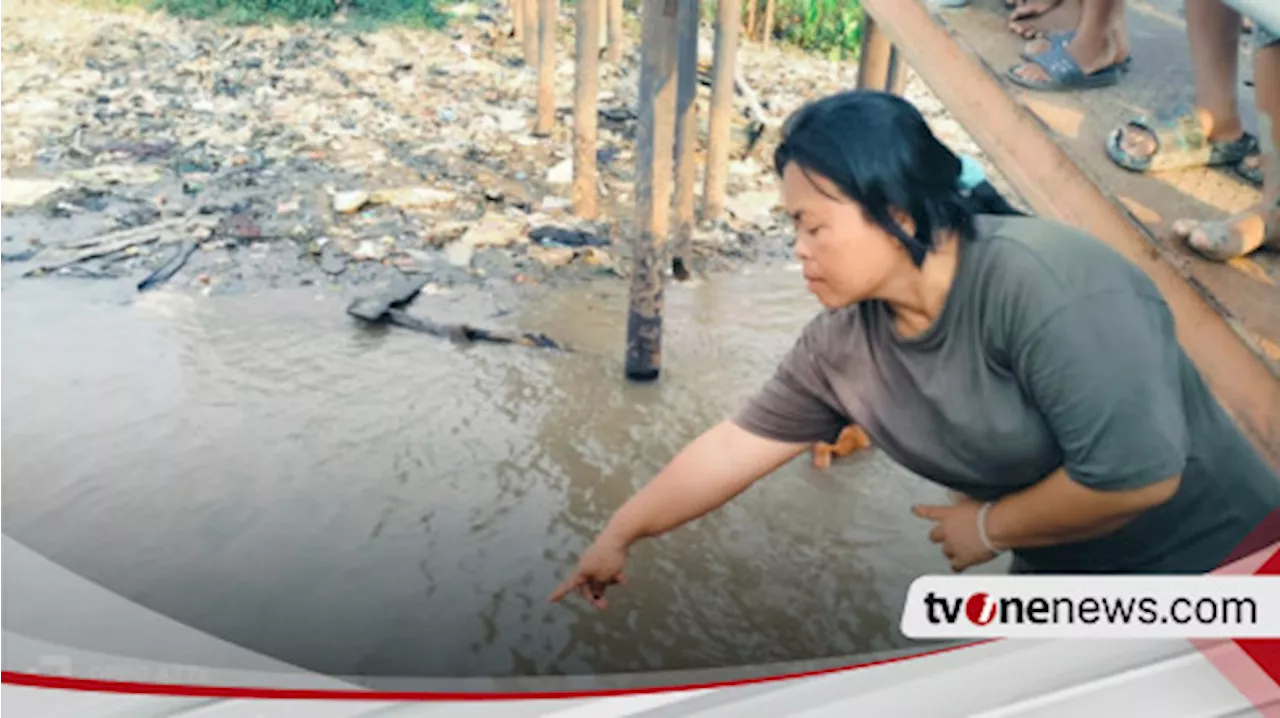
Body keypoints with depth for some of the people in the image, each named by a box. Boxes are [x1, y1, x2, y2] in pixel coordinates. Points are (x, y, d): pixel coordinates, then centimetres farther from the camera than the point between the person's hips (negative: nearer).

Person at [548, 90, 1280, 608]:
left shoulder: (1042, 279, -31)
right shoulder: (840, 345, -11)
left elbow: (1138, 473, -33)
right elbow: (734, 446, -3)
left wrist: (989, 526, -18)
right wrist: (620, 534, 3)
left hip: (1213, 559, -5)